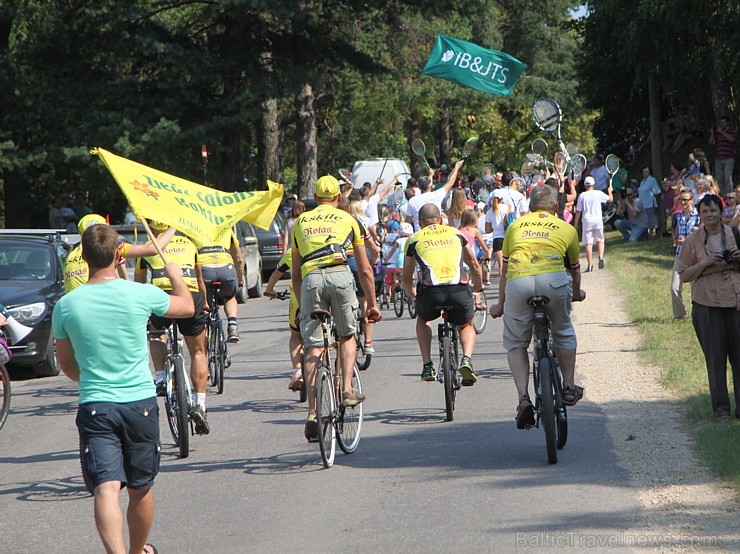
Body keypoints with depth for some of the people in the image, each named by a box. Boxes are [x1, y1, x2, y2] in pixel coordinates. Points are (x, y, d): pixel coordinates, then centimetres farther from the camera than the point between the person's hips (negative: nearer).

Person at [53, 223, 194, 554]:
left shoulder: (66, 306, -3)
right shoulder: (140, 295, -7)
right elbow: (187, 307, 14)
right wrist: (176, 276, 34)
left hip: (94, 406, -1)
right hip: (140, 403, 1)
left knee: (106, 489, -10)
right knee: (140, 489, 18)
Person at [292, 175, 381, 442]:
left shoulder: (301, 222, 26)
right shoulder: (347, 220, 21)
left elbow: (295, 275, 27)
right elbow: (365, 269, 22)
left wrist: (301, 305, 35)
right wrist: (372, 303, 30)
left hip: (310, 279, 1)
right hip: (340, 275, -1)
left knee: (312, 348, 2)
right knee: (347, 336, 22)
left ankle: (313, 414, -7)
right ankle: (347, 390, 5)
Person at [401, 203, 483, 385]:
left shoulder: (414, 239, 21)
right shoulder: (455, 233, 25)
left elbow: (406, 279, 28)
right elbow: (474, 265, 34)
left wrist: (411, 293, 50)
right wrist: (478, 286, 55)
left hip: (430, 292, -1)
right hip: (460, 290, 1)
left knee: (422, 320, 34)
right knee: (466, 326, 30)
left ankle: (427, 366, 19)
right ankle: (466, 359, 1)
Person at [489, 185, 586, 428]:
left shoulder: (515, 226, 29)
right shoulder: (567, 228, 28)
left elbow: (505, 270, 34)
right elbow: (574, 269, 41)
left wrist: (500, 305, 47)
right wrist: (577, 294, 62)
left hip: (518, 282, 0)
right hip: (554, 279, 0)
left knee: (515, 343, 16)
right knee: (563, 332, 27)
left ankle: (524, 398, 0)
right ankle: (569, 387, 24)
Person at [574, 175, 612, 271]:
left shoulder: (582, 195, -2)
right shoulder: (598, 193, -1)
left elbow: (578, 211, 0)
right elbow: (610, 199, 13)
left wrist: (576, 223, 9)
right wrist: (609, 191, 34)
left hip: (587, 221, -1)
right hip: (598, 220, 1)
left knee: (588, 243, 1)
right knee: (600, 240, 16)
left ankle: (590, 265, -2)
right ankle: (601, 257, -9)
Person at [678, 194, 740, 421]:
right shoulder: (693, 241, 2)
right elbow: (684, 275, 1)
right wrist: (706, 262, -13)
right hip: (707, 304, -2)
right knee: (715, 357, 2)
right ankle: (720, 408, 12)